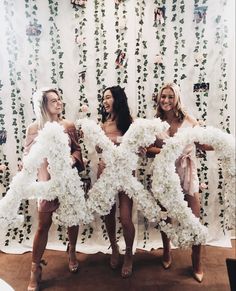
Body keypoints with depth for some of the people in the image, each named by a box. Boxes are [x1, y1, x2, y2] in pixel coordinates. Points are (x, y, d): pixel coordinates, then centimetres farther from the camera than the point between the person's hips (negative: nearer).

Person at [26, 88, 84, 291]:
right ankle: (35, 269, 23)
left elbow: (77, 149, 4)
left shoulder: (69, 125, -2)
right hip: (47, 181, -3)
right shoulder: (34, 129, -9)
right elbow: (28, 156, -3)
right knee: (44, 225, 4)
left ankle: (72, 253, 43)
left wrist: (73, 159, -17)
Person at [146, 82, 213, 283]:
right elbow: (148, 150, -8)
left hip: (187, 173, -1)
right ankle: (167, 252, 42)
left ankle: (197, 261, 29)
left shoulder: (189, 120, -4)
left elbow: (204, 145, -2)